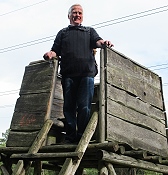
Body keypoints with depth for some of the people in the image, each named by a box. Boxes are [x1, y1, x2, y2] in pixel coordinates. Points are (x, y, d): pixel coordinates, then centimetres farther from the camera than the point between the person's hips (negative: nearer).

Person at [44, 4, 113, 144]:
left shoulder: (89, 31, 26)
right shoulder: (63, 33, 28)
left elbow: (96, 41, 5)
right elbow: (56, 50, 17)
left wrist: (103, 42, -19)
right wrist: (51, 54, -8)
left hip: (87, 72, -1)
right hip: (68, 74, 1)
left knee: (84, 106, -11)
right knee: (69, 106, -4)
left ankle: (82, 137, -10)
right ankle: (70, 138, -3)